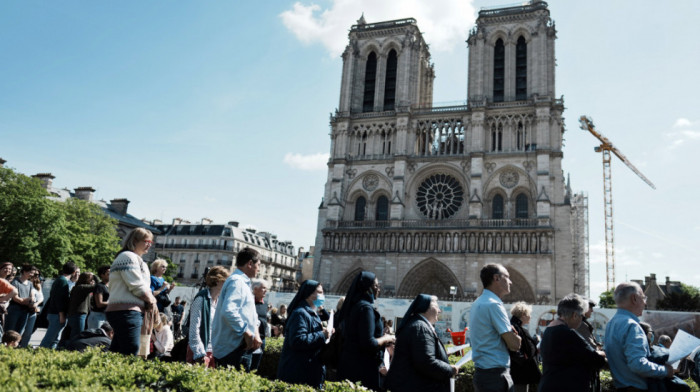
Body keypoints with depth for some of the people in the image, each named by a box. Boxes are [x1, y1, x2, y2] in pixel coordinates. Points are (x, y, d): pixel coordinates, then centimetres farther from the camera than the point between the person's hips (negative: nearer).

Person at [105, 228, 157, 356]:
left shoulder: (136, 259, 26)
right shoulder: (128, 256, -6)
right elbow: (137, 285, -15)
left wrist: (150, 301, 5)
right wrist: (151, 300, -1)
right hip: (127, 311, -10)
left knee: (116, 353, 10)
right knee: (130, 354, -13)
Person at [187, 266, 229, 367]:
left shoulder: (219, 301, 9)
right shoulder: (202, 299, -13)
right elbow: (194, 330, -15)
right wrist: (200, 354, -17)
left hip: (214, 351, 7)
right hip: (201, 352, -7)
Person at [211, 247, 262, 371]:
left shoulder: (243, 283, 20)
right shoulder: (237, 282, -13)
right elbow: (228, 311, -28)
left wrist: (255, 333, 7)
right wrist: (247, 333, -20)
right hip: (233, 348, -10)